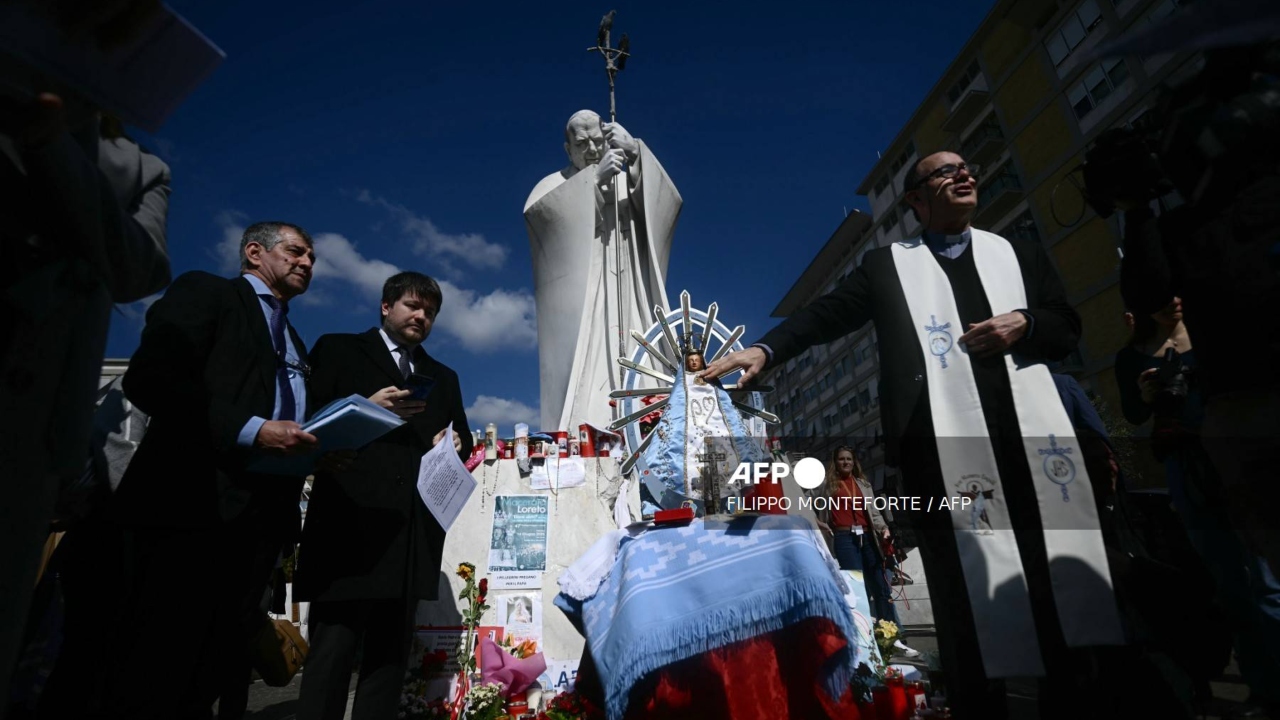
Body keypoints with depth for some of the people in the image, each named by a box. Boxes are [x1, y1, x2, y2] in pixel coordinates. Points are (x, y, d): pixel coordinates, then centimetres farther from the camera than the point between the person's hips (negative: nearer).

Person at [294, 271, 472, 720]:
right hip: (351, 521, -4)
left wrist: (456, 445, -3)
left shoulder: (443, 377, 23)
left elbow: (463, 440, 18)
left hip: (415, 529, 4)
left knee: (391, 651, 9)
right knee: (334, 648, -3)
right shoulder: (339, 350, 10)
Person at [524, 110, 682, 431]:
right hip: (579, 302, -2)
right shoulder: (555, 184, 15)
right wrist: (595, 179, -12)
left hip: (628, 301, 2)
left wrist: (635, 153, -10)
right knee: (584, 386, -15)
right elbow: (534, 211, -9)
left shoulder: (629, 181, 20)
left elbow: (668, 201, 1)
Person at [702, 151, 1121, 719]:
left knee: (1062, 591, 11)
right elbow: (824, 315, -2)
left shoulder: (1020, 253, 21)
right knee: (969, 607, 4)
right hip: (946, 444, -3)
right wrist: (764, 350, -19)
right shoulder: (886, 265, 11)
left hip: (1033, 437, 4)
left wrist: (1024, 324, -5)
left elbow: (1067, 327, 18)